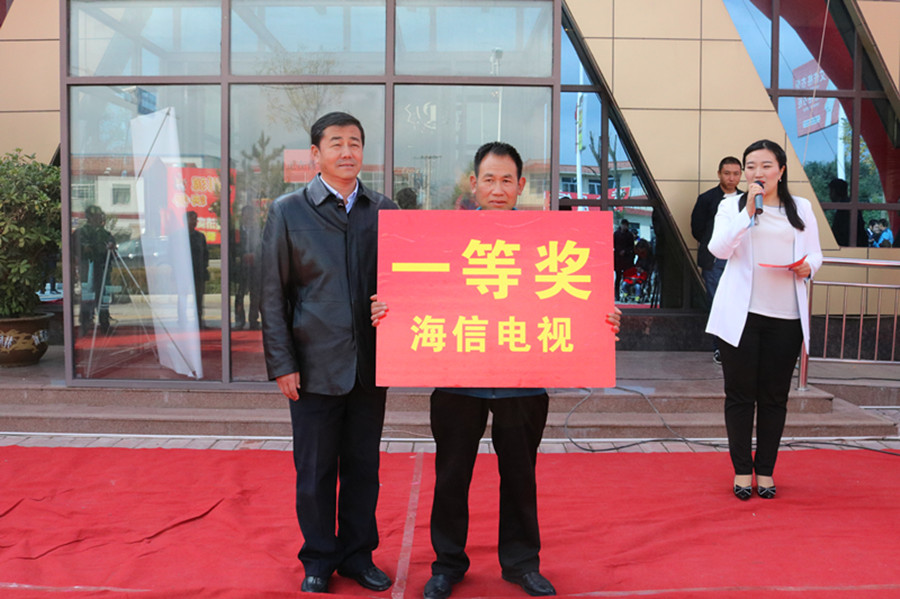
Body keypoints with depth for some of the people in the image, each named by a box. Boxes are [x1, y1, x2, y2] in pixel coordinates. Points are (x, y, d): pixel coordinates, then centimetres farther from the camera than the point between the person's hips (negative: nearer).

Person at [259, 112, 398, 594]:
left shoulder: (384, 211, 7)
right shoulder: (288, 211, 1)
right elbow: (273, 295, -1)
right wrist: (281, 364, -6)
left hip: (371, 366, 3)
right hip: (315, 367, -2)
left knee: (363, 466, 13)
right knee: (315, 472, 8)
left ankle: (358, 554, 29)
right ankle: (319, 560, 26)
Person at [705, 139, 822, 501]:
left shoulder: (801, 209, 14)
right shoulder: (732, 206, 7)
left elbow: (815, 254, 13)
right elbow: (719, 248, -8)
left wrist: (807, 267, -10)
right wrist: (749, 210, -15)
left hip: (785, 316, 2)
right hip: (741, 314, -2)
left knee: (774, 397, 6)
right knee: (740, 395, 2)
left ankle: (765, 470, 18)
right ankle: (742, 470, 13)